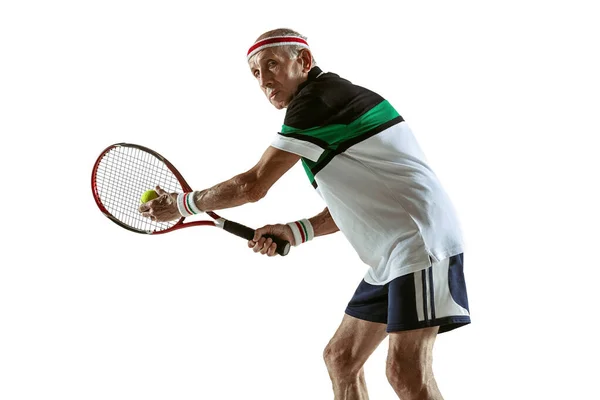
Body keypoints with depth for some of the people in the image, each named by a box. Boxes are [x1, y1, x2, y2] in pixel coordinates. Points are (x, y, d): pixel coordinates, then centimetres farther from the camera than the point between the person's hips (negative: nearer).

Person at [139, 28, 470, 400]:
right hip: (391, 253, 11)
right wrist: (296, 232, 10)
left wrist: (182, 204, 2)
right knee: (341, 358, 13)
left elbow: (253, 186, -11)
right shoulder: (335, 104, 19)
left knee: (406, 369, -21)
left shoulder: (318, 100, -12)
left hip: (419, 239, -11)